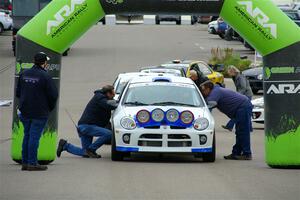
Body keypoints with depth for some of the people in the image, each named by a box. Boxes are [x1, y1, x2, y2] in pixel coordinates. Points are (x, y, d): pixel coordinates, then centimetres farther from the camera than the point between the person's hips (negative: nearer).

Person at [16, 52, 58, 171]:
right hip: (39, 113, -6)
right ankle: (32, 163, -2)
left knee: (27, 136, 13)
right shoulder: (45, 76, -15)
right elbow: (53, 95, -12)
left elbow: (18, 92, 13)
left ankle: (25, 162, 15)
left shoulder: (24, 74, 6)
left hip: (25, 111, 6)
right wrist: (50, 107, 5)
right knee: (34, 136, -3)